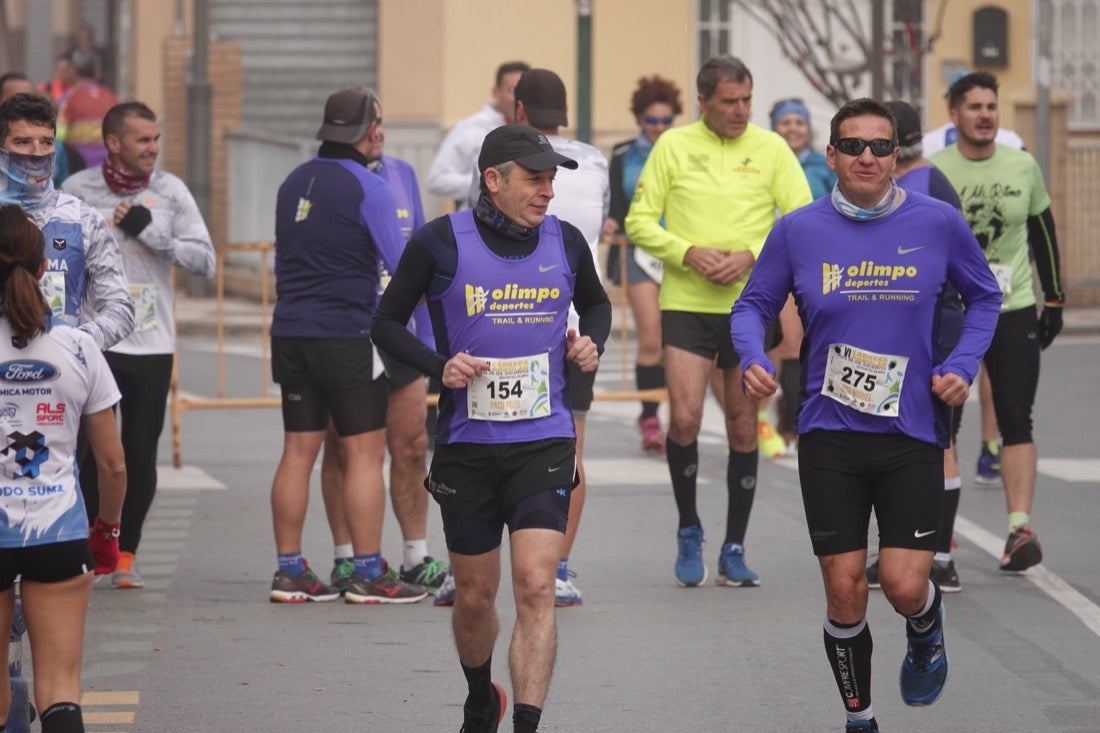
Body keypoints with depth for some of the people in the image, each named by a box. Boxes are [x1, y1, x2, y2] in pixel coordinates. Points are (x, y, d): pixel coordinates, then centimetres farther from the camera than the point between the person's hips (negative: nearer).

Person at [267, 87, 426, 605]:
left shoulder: (293, 183, 11)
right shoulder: (368, 188, -9)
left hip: (290, 331, 7)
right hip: (347, 336, -7)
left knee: (298, 451, 8)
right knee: (364, 452, -1)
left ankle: (290, 571, 9)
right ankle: (367, 574, -2)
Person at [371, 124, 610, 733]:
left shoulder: (565, 242, 2)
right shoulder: (441, 243, -7)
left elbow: (596, 302, 23)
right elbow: (386, 323, 2)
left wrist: (591, 342, 2)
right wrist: (438, 366, -14)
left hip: (544, 445, 0)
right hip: (467, 447, 0)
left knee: (535, 586, -15)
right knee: (475, 598, 11)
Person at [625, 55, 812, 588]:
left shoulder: (771, 148, 3)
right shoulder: (674, 146, 1)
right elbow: (639, 221, 2)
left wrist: (751, 255, -14)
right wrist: (688, 253, -14)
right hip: (686, 304, -1)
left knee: (743, 428, 5)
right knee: (684, 419, -14)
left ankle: (734, 549, 16)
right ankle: (688, 531, 8)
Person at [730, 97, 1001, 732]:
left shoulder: (939, 222, -3)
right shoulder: (798, 231, -2)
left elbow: (984, 297, 12)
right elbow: (754, 304, 10)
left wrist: (964, 364, -2)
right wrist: (753, 357, -11)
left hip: (913, 433, -1)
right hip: (829, 437, 1)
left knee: (905, 585, -8)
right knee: (845, 589, 1)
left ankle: (927, 628, 30)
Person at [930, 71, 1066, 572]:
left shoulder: (1023, 167, 5)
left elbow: (1043, 234, 14)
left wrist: (1053, 299, 12)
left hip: (1014, 311, 1)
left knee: (1016, 422, -8)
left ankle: (1020, 527, -12)